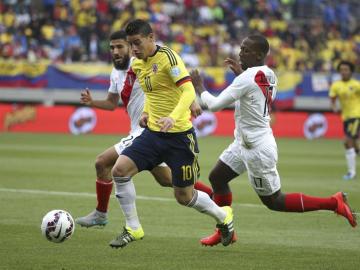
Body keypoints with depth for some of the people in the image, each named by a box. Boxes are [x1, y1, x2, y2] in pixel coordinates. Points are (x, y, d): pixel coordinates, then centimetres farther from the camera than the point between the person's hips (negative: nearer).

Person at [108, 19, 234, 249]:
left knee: (184, 196, 4)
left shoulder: (168, 57, -16)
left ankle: (223, 217, 34)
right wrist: (146, 112, 8)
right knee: (120, 169, -14)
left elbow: (189, 91, -25)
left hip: (179, 135, -6)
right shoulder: (137, 65, 8)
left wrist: (174, 117, -41)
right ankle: (133, 229, 0)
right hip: (153, 133, 7)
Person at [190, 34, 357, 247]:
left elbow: (215, 105, -20)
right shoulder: (269, 76, 3)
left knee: (274, 201, 1)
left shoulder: (246, 79, -23)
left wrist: (200, 88, -2)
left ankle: (333, 203, 1)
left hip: (258, 149, -9)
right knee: (217, 177, 15)